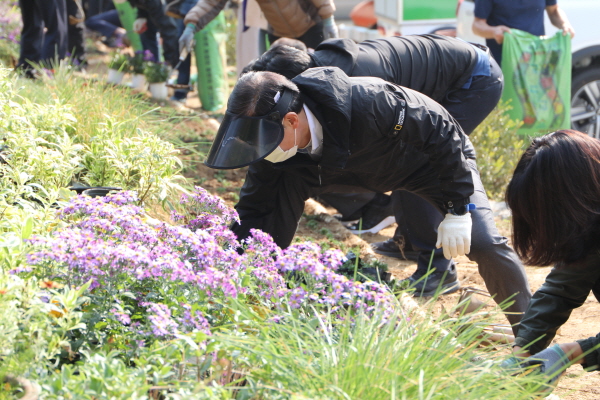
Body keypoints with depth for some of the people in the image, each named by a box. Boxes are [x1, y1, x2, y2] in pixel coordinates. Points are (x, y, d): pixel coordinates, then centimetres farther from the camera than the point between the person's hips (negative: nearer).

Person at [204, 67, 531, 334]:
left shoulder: (369, 104, -45)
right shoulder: (273, 145, -27)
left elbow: (442, 133, -32)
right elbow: (252, 210, -19)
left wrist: (456, 210, -28)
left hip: (434, 159, -5)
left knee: (483, 244, -19)